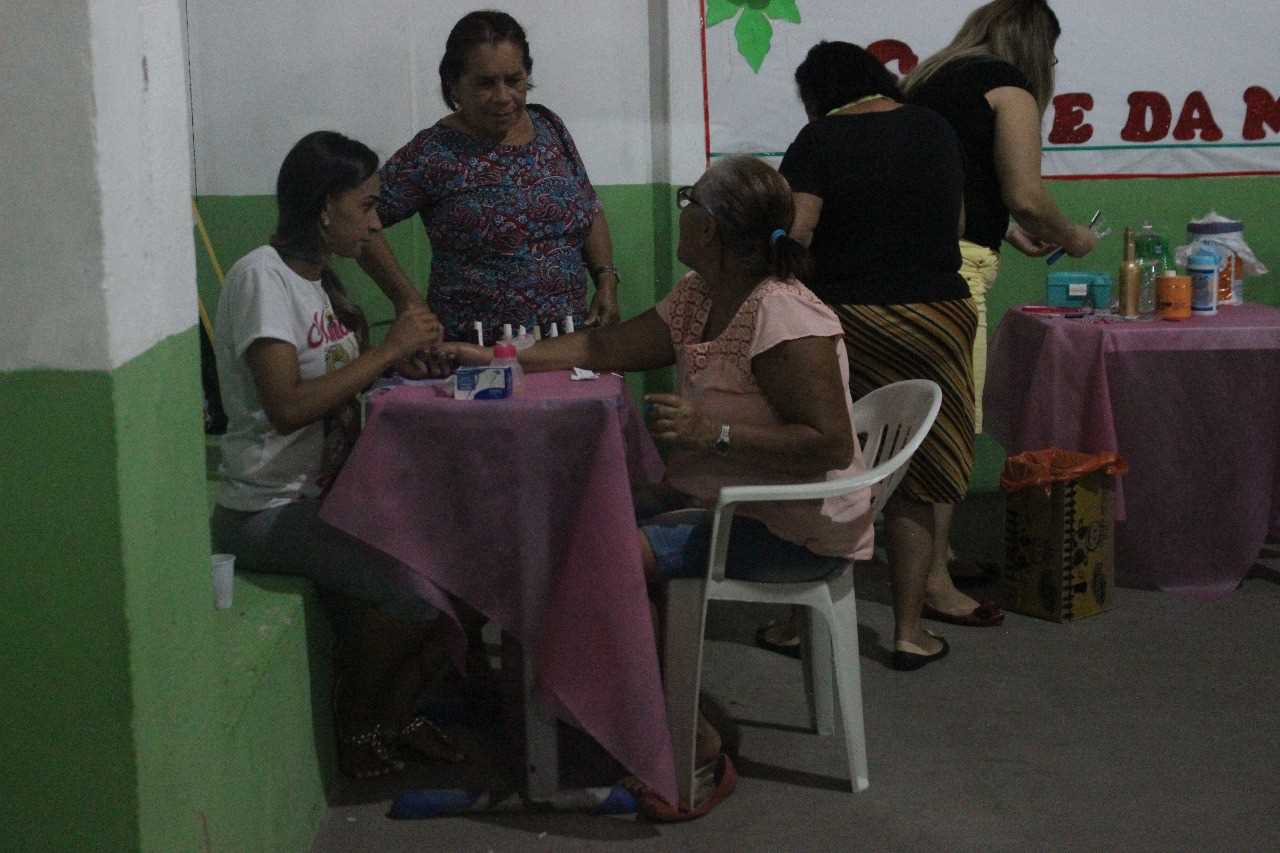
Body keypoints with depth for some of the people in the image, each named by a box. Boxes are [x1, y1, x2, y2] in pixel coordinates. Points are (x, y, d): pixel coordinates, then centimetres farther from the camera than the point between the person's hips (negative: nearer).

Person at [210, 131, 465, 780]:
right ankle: (357, 726, 2)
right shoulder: (262, 276, -16)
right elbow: (286, 405, -27)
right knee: (415, 584, -24)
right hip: (267, 511, -9)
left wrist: (407, 353, -3)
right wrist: (389, 348, -22)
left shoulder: (320, 279, 14)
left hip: (325, 493, 9)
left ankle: (393, 714, 9)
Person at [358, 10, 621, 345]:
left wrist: (606, 280, 6)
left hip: (569, 342, 5)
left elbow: (591, 213, 20)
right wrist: (407, 300, -8)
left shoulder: (549, 128, 11)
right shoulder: (433, 153, -5)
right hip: (477, 352, -5)